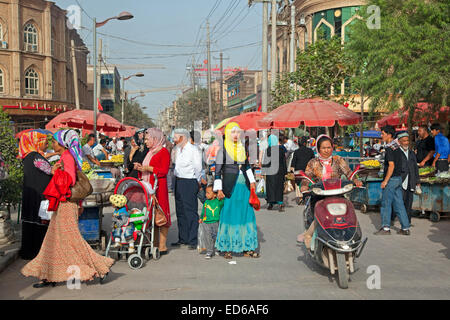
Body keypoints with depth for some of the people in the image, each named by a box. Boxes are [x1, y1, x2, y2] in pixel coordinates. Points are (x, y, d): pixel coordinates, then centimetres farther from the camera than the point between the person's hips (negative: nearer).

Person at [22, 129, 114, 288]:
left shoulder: (67, 157, -13)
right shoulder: (64, 157, 16)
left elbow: (69, 179, -22)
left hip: (66, 203, -10)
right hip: (62, 203, 10)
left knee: (71, 238, -6)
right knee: (54, 239, 10)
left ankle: (100, 266, 2)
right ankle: (49, 276, 16)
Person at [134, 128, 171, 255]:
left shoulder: (163, 152, -5)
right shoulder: (150, 152, 20)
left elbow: (164, 171, -13)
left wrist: (148, 168, -14)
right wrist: (140, 167, 9)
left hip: (159, 186, -8)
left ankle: (162, 246, -2)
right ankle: (155, 244, 14)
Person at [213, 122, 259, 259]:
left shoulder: (242, 149, 13)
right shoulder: (223, 150, -3)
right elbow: (218, 171, -5)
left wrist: (252, 181, 19)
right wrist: (219, 189, -10)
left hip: (244, 186, 5)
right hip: (230, 187, -5)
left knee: (246, 214, 4)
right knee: (229, 215, -3)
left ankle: (247, 248, 11)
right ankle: (227, 248, 5)